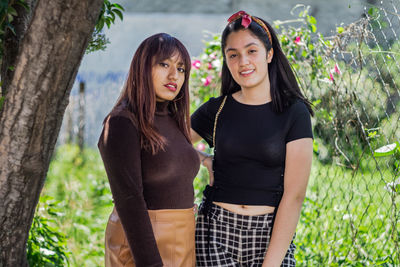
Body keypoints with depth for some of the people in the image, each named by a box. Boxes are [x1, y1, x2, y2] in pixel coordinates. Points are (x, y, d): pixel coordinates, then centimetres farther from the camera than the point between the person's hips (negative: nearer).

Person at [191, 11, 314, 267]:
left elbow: (294, 195, -8)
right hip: (217, 231, 2)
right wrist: (204, 160, 0)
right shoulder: (216, 110, 4)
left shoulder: (294, 113, -4)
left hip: (272, 234, -1)